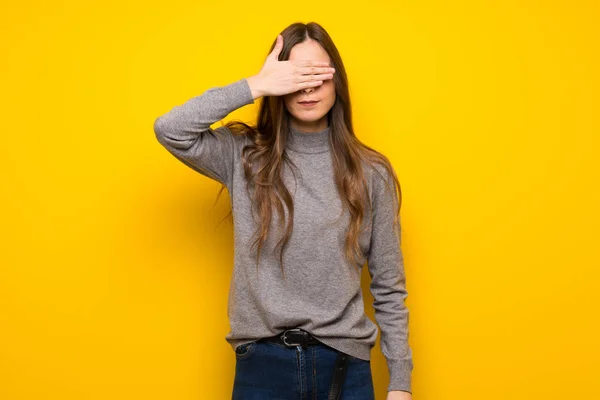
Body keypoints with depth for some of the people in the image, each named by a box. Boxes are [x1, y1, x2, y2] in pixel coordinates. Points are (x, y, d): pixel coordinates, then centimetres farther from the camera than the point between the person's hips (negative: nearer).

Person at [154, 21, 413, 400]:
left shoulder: (371, 172, 0)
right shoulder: (244, 157, 0)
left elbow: (389, 287, 3)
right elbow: (170, 129, -16)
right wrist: (255, 85, -16)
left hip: (344, 365, 0)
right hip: (262, 364, 0)